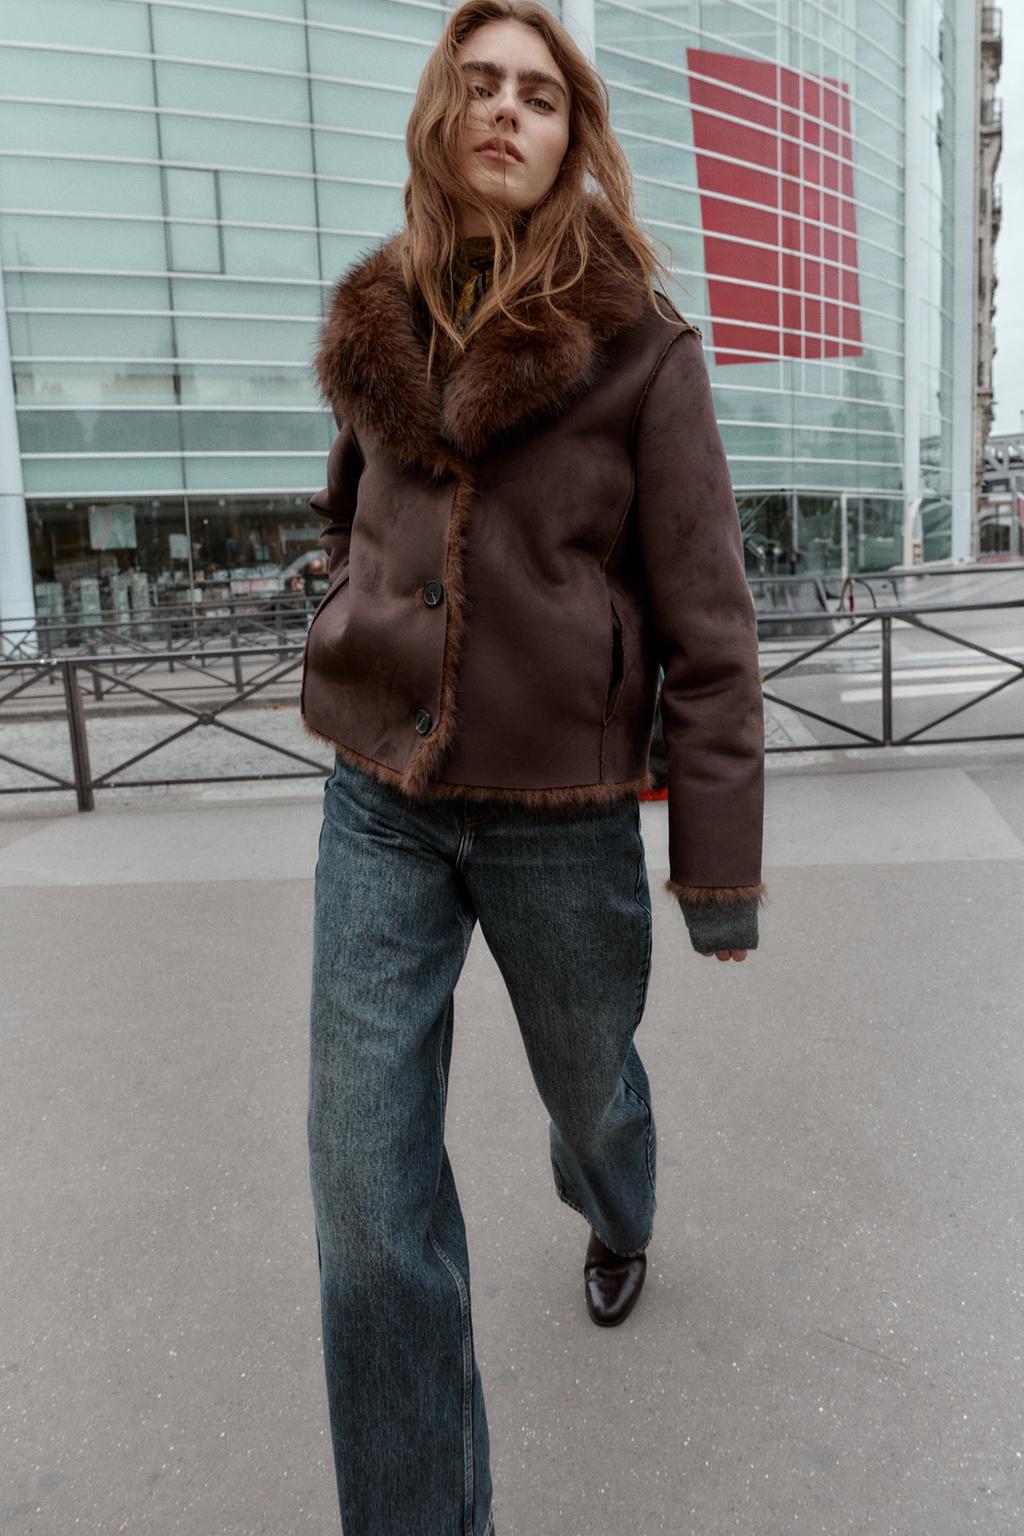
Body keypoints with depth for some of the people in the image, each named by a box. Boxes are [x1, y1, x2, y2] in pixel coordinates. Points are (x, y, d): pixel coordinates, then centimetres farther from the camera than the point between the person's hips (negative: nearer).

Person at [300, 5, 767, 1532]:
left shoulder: (642, 346, -6)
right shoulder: (374, 331, 6)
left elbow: (708, 622, -9)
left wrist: (719, 866, -9)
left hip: (561, 814, -2)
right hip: (380, 803, 3)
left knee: (587, 1082, 22)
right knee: (369, 1195, 0)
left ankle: (617, 1220, 61)